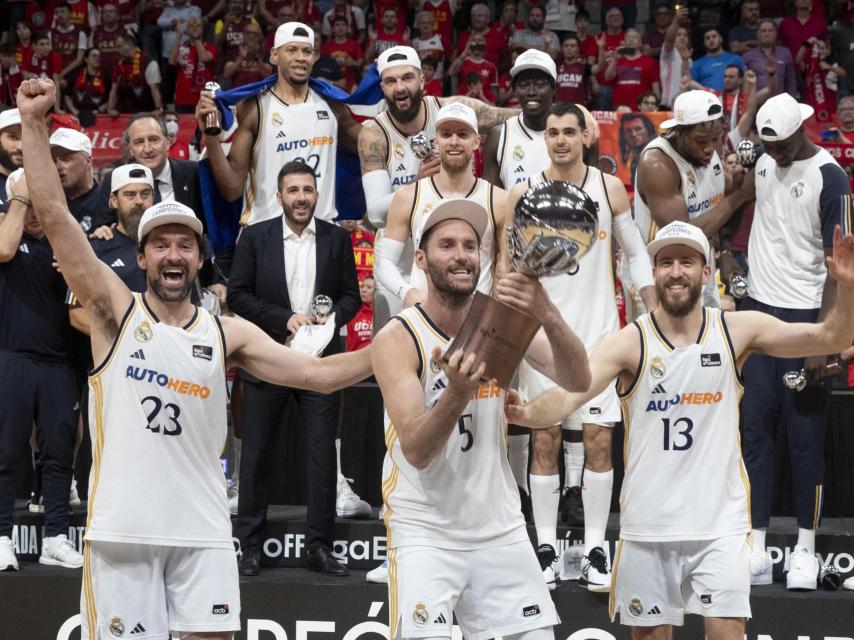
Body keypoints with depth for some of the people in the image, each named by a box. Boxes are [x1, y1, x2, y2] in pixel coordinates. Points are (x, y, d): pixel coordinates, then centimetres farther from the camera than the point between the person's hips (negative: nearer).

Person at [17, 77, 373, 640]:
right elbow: (55, 217, -5)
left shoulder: (228, 334, 11)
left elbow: (318, 373, 8)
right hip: (122, 530, -2)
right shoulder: (116, 310, 3)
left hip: (202, 534, 2)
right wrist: (34, 123, -12)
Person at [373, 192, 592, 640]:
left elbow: (578, 381, -16)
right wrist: (457, 394, -39)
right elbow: (416, 452, -20)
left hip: (500, 528, 4)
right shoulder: (397, 339, -12)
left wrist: (547, 316, -35)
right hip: (425, 530, -4)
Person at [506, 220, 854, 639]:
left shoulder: (737, 330, -1)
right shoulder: (629, 343, -6)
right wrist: (528, 413, -40)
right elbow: (570, 395, -18)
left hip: (720, 524, 0)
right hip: (648, 525, 0)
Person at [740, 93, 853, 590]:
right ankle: (757, 550, 6)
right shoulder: (764, 163, 9)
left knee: (805, 437, -2)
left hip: (805, 317, -6)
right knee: (756, 431, 3)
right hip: (759, 309, 6)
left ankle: (806, 551, 6)